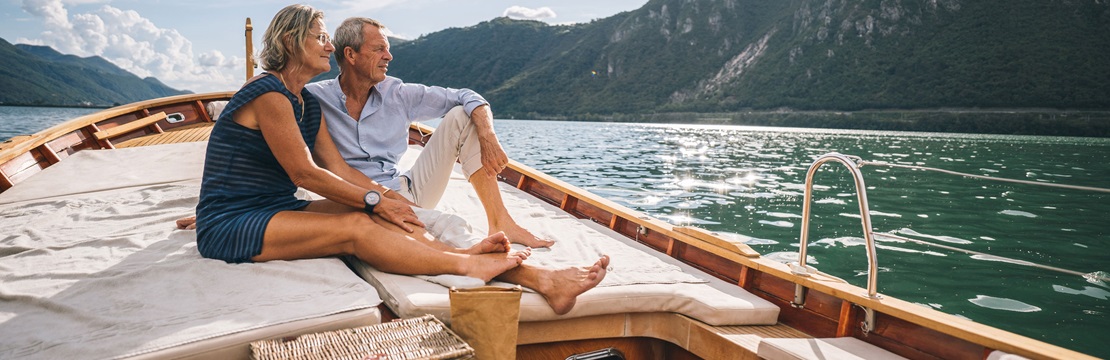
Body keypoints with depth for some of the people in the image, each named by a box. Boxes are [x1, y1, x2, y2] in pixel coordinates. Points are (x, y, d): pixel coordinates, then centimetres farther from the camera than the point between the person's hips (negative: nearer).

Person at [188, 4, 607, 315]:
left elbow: (338, 168, 7)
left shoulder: (308, 103, 14)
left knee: (373, 214, -18)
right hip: (230, 226, -6)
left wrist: (387, 197, -8)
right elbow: (305, 173, -18)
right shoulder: (269, 94, -15)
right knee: (356, 227, -29)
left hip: (277, 210, 6)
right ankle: (467, 264, -29)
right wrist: (374, 200, -13)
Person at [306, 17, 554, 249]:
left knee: (461, 117, -5)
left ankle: (500, 223, -11)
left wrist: (488, 139, -15)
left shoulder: (398, 94, 5)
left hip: (409, 193, 6)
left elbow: (468, 98, 5)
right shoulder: (315, 98, -4)